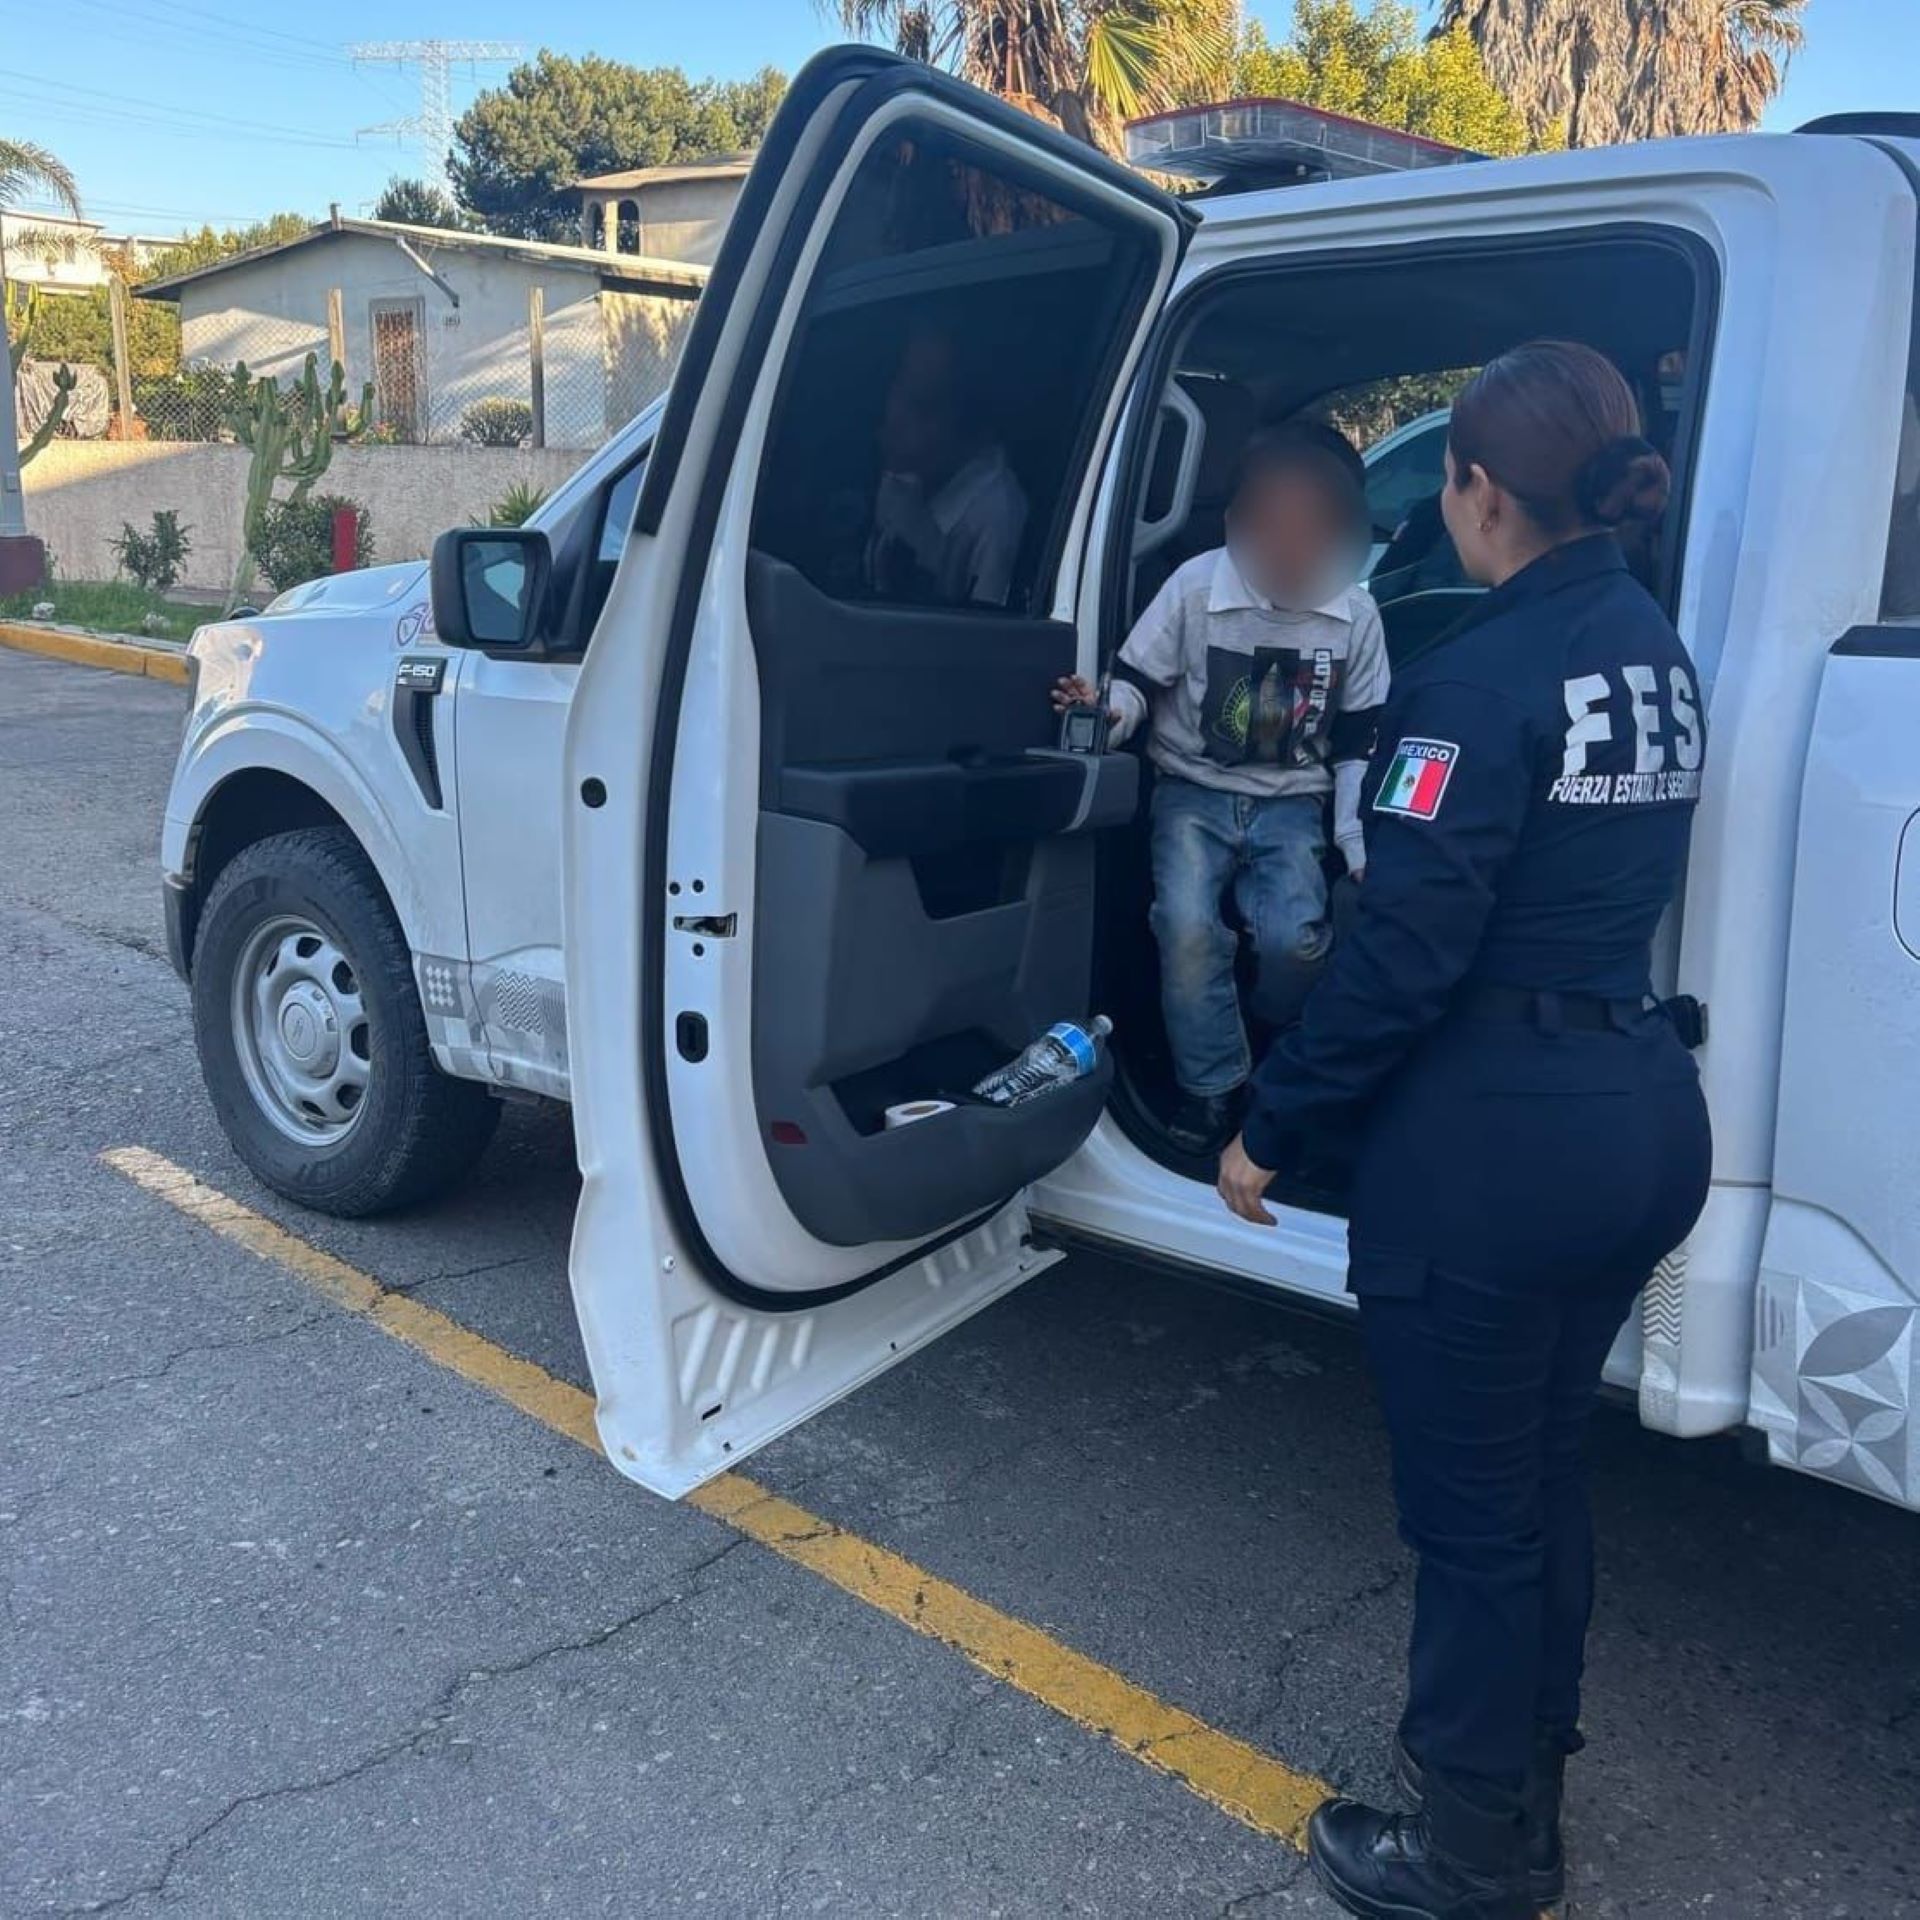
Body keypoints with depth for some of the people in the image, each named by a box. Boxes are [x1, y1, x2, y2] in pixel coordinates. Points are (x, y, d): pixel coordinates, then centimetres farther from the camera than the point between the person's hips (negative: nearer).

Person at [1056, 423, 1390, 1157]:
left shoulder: (1356, 615, -3)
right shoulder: (1195, 586, -10)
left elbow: (1358, 743, 3)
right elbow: (1139, 682, -3)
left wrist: (1359, 847, 0)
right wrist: (1109, 711, -28)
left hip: (1289, 803, 1)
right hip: (1194, 792, 0)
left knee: (1295, 936, -22)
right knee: (1187, 924, -25)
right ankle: (1212, 1085, -5)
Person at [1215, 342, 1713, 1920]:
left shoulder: (1486, 678, -18)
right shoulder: (1656, 651, 8)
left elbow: (1405, 950, -21)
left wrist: (1274, 1125, -11)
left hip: (1494, 1141, -9)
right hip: (1644, 1118, 9)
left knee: (1472, 1508, 9)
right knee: (1545, 1466, 24)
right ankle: (1527, 1766, 44)